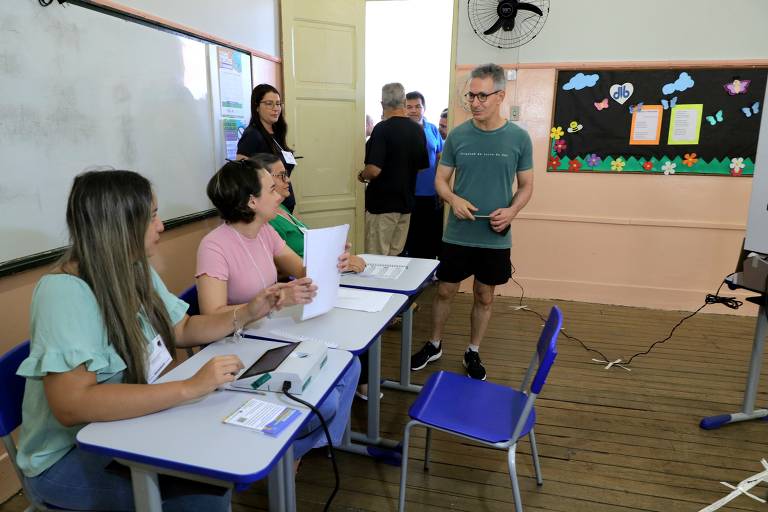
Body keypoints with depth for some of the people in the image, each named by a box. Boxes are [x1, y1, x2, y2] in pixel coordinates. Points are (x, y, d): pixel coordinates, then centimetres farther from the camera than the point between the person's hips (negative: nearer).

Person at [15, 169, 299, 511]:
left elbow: (182, 330, 10)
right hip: (70, 454, -7)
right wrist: (189, 388, -38)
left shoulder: (136, 273, 0)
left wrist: (246, 313, -4)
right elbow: (70, 406, -35)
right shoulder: (63, 291, -26)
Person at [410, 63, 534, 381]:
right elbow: (440, 179, 3)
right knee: (445, 291, 11)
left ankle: (473, 353, 33)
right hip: (457, 234, 1)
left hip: (495, 238, 0)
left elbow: (526, 186, 3)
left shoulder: (519, 138, -5)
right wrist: (454, 199, -19)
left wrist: (511, 211, -18)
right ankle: (434, 345, 33)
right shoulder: (457, 135, -3)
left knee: (484, 296, 13)